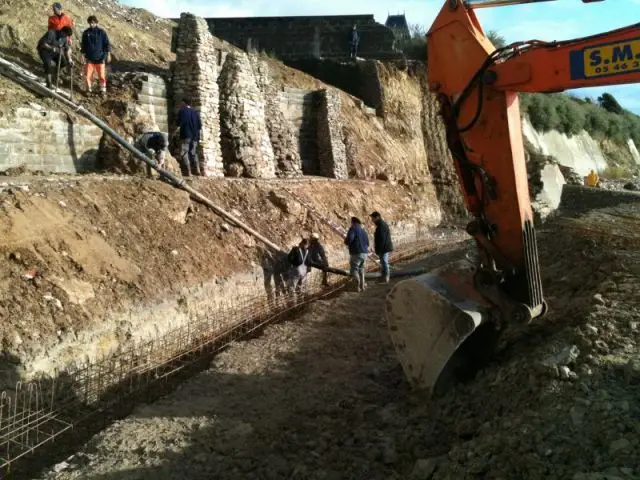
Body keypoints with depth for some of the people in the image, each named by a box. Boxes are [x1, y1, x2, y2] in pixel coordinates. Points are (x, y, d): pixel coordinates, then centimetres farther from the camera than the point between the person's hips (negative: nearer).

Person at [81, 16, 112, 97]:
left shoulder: (102, 32, -2)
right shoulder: (86, 33, 4)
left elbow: (107, 43, 0)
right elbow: (83, 45, 11)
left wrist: (108, 54, -6)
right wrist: (83, 55, 7)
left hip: (100, 58, -2)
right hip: (89, 58, 2)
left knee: (102, 75, -1)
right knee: (88, 75, 1)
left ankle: (103, 90, 11)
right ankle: (89, 89, 15)